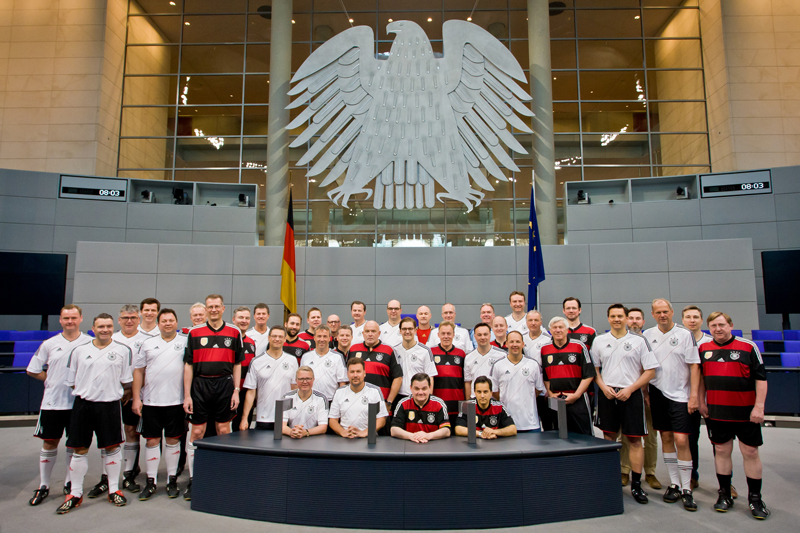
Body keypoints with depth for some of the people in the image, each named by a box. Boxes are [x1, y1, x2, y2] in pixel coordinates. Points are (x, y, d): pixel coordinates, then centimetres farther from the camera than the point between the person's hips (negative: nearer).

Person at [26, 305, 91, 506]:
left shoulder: (90, 343, -2)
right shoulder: (49, 344, 2)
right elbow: (32, 370, 9)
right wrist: (55, 380, 3)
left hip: (79, 402, -1)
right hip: (52, 401, 1)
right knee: (49, 443, 8)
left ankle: (70, 483, 24)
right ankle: (43, 486, 22)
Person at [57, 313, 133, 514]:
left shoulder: (123, 350, 1)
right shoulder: (79, 351, 6)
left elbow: (127, 380, 6)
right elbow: (71, 381, 12)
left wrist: (120, 395, 4)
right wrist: (85, 393, 7)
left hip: (110, 405, -1)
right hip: (83, 405, 2)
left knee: (112, 447, 6)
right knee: (79, 450, 7)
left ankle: (114, 490, 20)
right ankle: (75, 493, 21)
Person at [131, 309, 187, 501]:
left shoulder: (185, 343, 2)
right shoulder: (148, 344, 9)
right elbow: (138, 371, 9)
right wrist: (136, 398, 2)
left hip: (176, 401, -2)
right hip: (151, 401, 2)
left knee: (173, 440, 8)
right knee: (152, 440, 7)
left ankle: (172, 480, 20)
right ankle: (151, 481, 19)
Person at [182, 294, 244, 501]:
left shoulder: (234, 333, 4)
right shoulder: (194, 333, 4)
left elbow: (237, 364, 6)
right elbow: (188, 365, 3)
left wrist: (236, 391, -1)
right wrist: (187, 395, -2)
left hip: (225, 385, 0)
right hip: (200, 385, 0)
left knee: (224, 431, 7)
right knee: (196, 433, 3)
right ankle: (193, 479, 15)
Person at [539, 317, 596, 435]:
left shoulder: (579, 347, -1)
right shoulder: (544, 350, 7)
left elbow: (589, 374, -3)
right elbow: (543, 376, 13)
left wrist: (576, 395, -10)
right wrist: (550, 393, 0)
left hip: (578, 400, -2)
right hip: (554, 402, 3)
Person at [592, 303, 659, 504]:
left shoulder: (639, 340, 0)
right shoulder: (599, 341, 7)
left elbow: (650, 370, -2)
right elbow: (594, 368, 12)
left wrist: (630, 389, -10)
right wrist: (603, 387, -4)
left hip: (631, 395, -2)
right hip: (607, 394, 2)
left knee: (635, 440, 1)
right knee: (609, 437, 8)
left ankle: (636, 484, 12)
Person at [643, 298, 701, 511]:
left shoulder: (685, 334, -4)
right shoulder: (647, 335, 5)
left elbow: (694, 366, -5)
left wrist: (694, 395, -11)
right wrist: (644, 392, 7)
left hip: (680, 395, -3)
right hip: (657, 392, 3)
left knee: (681, 440, -7)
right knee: (666, 438, 9)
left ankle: (686, 489, 5)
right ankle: (674, 483, 21)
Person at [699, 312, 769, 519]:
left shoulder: (748, 347, -5)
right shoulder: (704, 349, 4)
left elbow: (761, 378, -5)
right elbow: (701, 376, 14)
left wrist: (759, 406, -11)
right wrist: (701, 402, 9)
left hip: (745, 411, -2)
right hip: (716, 411, 3)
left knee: (750, 452, 5)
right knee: (721, 451, 9)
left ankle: (755, 498, 19)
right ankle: (725, 495, 21)